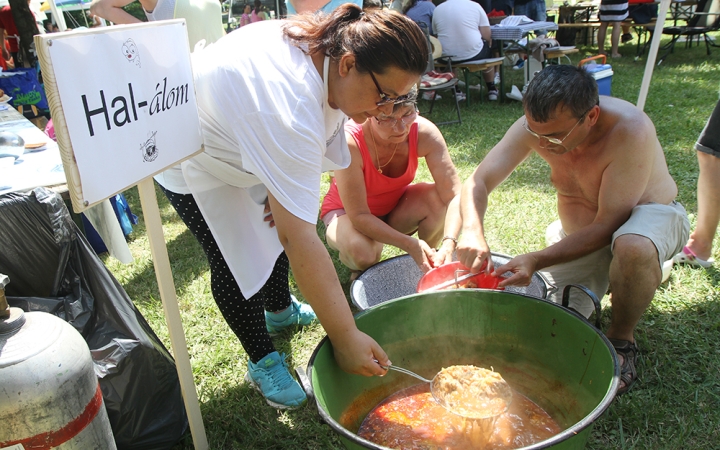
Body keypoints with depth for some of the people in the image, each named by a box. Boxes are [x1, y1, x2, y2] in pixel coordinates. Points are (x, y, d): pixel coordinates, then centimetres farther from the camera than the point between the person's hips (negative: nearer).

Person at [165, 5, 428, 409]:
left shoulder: (327, 45, -18)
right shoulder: (289, 112, -45)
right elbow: (301, 240, -46)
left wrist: (287, 190, -12)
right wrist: (346, 338, -40)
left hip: (245, 140, 8)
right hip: (192, 159, -8)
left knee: (275, 224, 15)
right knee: (237, 259, -10)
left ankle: (279, 310, 41)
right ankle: (264, 362, 12)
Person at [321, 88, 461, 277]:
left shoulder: (424, 132, -26)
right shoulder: (350, 142, -34)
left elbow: (454, 194, -28)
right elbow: (359, 216, -33)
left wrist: (449, 243, -45)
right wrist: (409, 244, -42)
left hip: (396, 206, 4)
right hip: (347, 212, -3)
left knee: (437, 199, -26)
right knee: (362, 250, -36)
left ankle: (427, 267, 1)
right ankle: (359, 271, 3)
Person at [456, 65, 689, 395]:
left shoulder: (630, 131, -34)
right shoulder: (538, 125, -21)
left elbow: (608, 225, -32)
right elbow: (477, 183, -19)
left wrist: (537, 260, -40)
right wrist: (472, 232, -39)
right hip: (578, 232, 4)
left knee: (633, 248, -42)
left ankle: (621, 341, -11)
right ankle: (600, 280, 24)